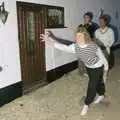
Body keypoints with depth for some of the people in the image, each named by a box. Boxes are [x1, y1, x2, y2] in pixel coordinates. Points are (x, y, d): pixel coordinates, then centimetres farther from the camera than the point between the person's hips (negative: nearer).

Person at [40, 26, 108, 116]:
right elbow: (64, 47, -39)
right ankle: (101, 95, 52)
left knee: (92, 85, -3)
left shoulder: (93, 46, -34)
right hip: (88, 67, 5)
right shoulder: (75, 46, -22)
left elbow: (101, 56, -18)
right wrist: (51, 42, -53)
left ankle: (87, 104, 14)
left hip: (97, 67, -5)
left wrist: (106, 67, -5)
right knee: (97, 82, 26)